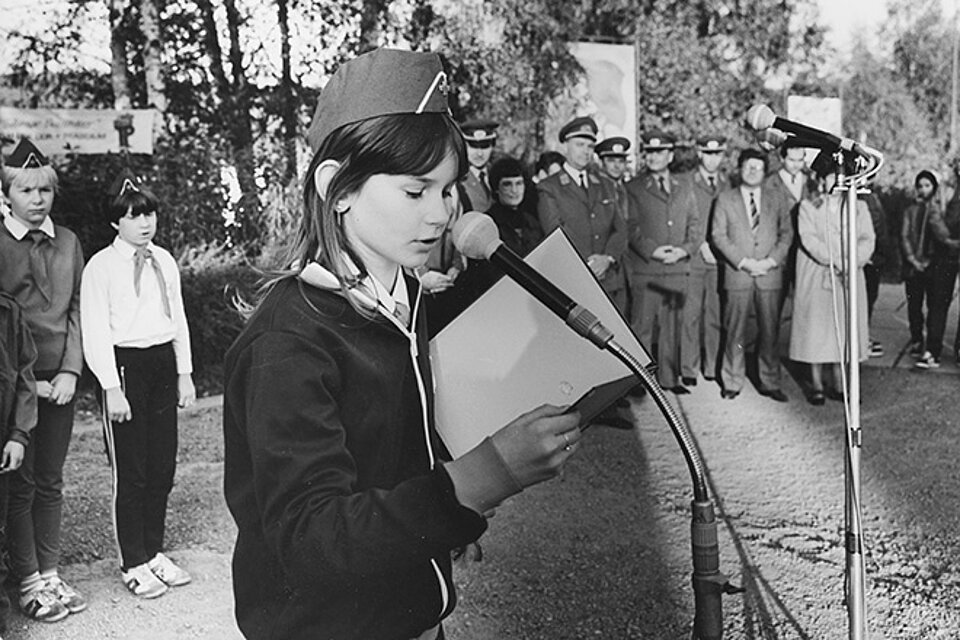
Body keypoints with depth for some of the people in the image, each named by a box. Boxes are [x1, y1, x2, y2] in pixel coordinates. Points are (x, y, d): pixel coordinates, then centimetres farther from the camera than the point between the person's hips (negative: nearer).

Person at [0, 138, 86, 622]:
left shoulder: (67, 242, 7)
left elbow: (77, 309, 7)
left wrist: (70, 371, -3)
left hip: (59, 378, 4)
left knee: (50, 480, 11)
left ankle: (51, 572, 20)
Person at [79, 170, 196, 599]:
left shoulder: (164, 261, 11)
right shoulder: (101, 266, -6)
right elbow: (96, 331, -10)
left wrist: (184, 372, 12)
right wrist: (111, 387, -15)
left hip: (163, 363, 6)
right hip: (125, 365, -5)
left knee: (163, 467, 11)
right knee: (130, 471, 1)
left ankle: (153, 552, 27)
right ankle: (134, 564, 15)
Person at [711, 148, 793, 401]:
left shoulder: (777, 200, 13)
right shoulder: (725, 199, 7)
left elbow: (786, 233, 8)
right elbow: (718, 235, 1)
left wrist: (771, 261, -7)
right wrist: (743, 261, -10)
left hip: (770, 274, 2)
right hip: (737, 274, -1)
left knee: (769, 331, 3)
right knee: (735, 331, 0)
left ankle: (770, 383, 11)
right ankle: (732, 382, 10)